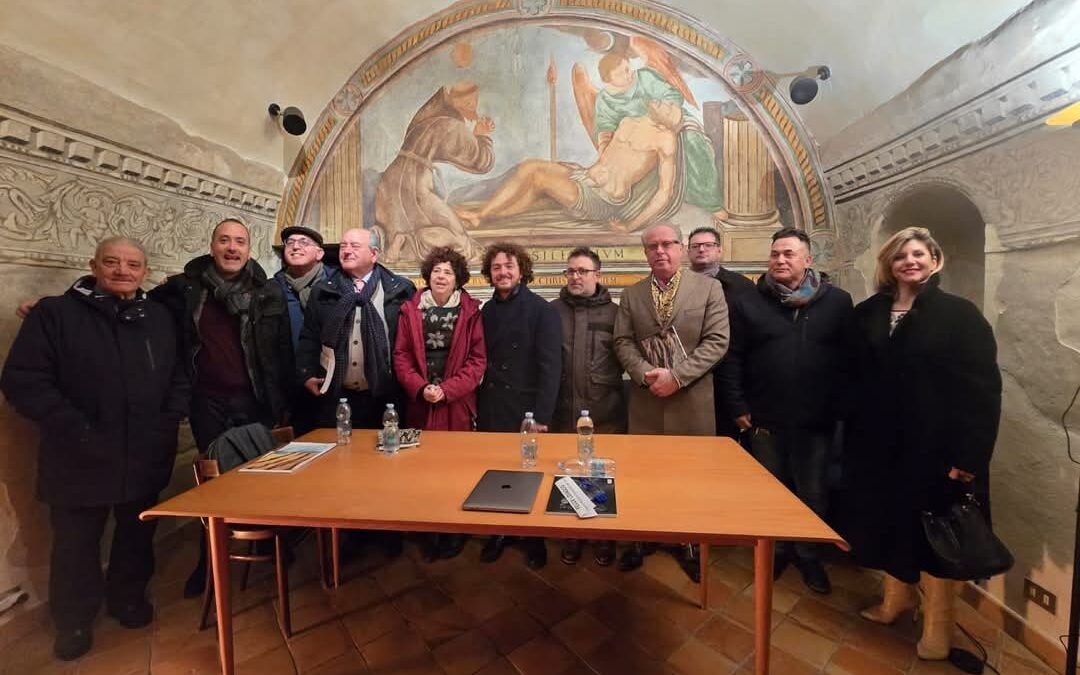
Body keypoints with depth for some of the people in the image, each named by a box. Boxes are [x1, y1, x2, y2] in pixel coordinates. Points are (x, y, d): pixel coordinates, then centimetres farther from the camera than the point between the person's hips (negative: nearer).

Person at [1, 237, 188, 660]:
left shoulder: (160, 318, 5)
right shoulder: (54, 313, -5)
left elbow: (180, 376, 8)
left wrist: (169, 423, -6)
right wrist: (78, 432, -19)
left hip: (147, 458, 3)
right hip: (81, 460, -2)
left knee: (138, 536, 18)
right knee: (76, 545, 14)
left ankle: (129, 599, 40)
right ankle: (74, 621, 36)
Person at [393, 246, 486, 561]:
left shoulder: (470, 311, -1)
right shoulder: (410, 309, 5)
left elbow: (478, 359, -4)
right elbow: (401, 355, 3)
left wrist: (447, 389, -13)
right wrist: (420, 387, -11)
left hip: (458, 404, -1)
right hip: (420, 403, 2)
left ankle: (455, 533, 25)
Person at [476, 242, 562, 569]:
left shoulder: (542, 311, -8)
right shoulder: (487, 311, 8)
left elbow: (550, 367, -13)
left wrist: (542, 416, -17)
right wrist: (477, 405, 3)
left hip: (526, 412, -4)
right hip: (490, 411, 4)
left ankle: (535, 539, 31)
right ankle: (497, 533, 34)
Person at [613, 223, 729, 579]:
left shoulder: (709, 288, 0)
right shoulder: (631, 295, 8)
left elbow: (716, 341, -7)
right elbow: (623, 342, 3)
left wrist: (677, 376, -15)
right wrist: (646, 374, -14)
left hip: (693, 400, -1)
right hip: (646, 400, 2)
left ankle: (690, 544, 29)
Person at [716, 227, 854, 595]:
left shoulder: (837, 301, 0)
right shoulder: (747, 303, -2)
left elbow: (849, 358, 1)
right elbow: (732, 358, -3)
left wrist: (841, 407, -3)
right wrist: (738, 407, -6)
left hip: (817, 420, 1)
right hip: (766, 419, 0)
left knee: (813, 493, 15)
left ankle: (809, 554, 35)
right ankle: (777, 548, 35)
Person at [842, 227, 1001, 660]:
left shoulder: (960, 314, -5)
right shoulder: (868, 313, 4)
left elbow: (983, 389, -10)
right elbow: (857, 378, 3)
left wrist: (969, 454, -16)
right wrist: (853, 432, -2)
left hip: (935, 444, -3)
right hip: (880, 442, 4)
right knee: (888, 520, 15)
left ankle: (937, 624, 30)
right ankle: (898, 595, 38)